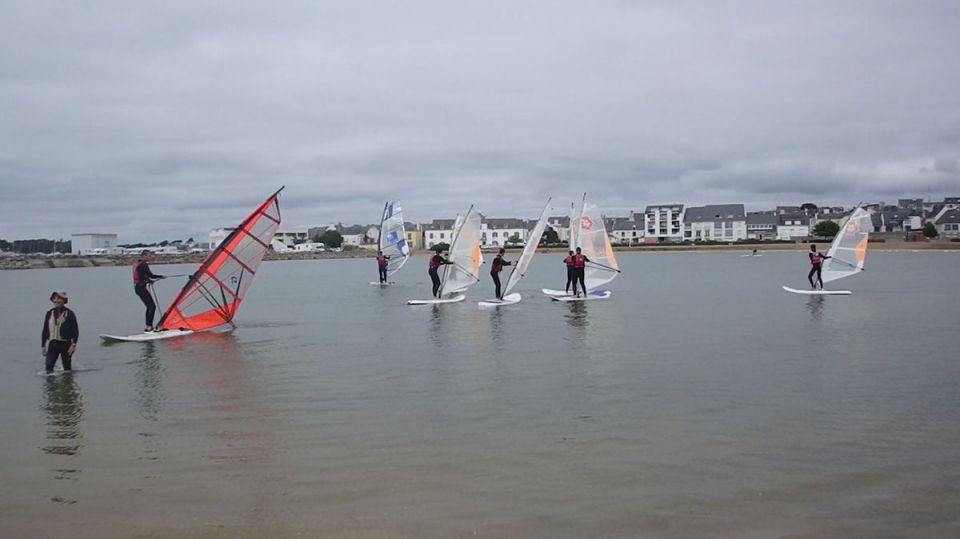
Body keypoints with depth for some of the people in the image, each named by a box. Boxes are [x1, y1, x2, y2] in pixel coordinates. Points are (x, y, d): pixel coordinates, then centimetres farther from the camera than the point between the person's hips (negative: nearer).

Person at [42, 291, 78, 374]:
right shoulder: (49, 313, 7)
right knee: (48, 364, -16)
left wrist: (73, 345, -12)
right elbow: (45, 331, 13)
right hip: (53, 343, 2)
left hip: (66, 343, -2)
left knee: (67, 367, 7)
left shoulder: (69, 314, -3)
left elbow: (75, 330, -3)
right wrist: (43, 345, 12)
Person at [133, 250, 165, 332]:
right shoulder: (143, 265, -16)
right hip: (141, 287, -10)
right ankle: (149, 326, -13)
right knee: (152, 306, -8)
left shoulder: (136, 263, 13)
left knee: (149, 306, 14)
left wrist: (149, 280, 19)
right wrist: (161, 276, -6)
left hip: (137, 287, 10)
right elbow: (150, 275, -19)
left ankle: (147, 326, 15)